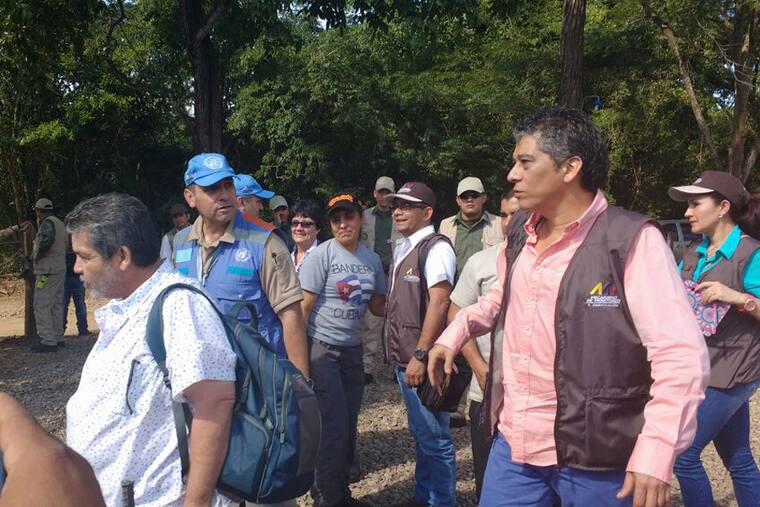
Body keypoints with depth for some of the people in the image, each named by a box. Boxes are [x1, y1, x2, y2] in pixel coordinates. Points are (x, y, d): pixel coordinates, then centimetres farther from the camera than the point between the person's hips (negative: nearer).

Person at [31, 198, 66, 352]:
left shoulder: (47, 223, -11)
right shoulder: (60, 223, 19)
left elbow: (48, 240, -30)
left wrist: (37, 256, -17)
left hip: (48, 271, -10)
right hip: (60, 269, 10)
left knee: (41, 306, -8)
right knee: (56, 305, 14)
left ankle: (48, 341, -10)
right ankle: (58, 337, 20)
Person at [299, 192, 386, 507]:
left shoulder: (372, 259, 5)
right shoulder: (322, 255, -10)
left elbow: (378, 306, 14)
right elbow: (303, 308, -11)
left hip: (353, 350, 5)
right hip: (322, 349, -5)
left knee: (349, 427, 13)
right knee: (334, 427, -3)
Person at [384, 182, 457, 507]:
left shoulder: (435, 248, -13)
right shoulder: (402, 248, 15)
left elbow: (439, 303, -22)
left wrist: (421, 355, -24)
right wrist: (397, 352, 17)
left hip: (422, 360, -10)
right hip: (403, 358, 10)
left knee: (434, 437, -1)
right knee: (419, 432, 21)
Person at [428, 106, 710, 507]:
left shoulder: (631, 240, -15)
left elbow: (680, 356, -19)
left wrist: (656, 453, -27)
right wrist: (453, 336, 13)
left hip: (596, 460, -5)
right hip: (513, 445, 6)